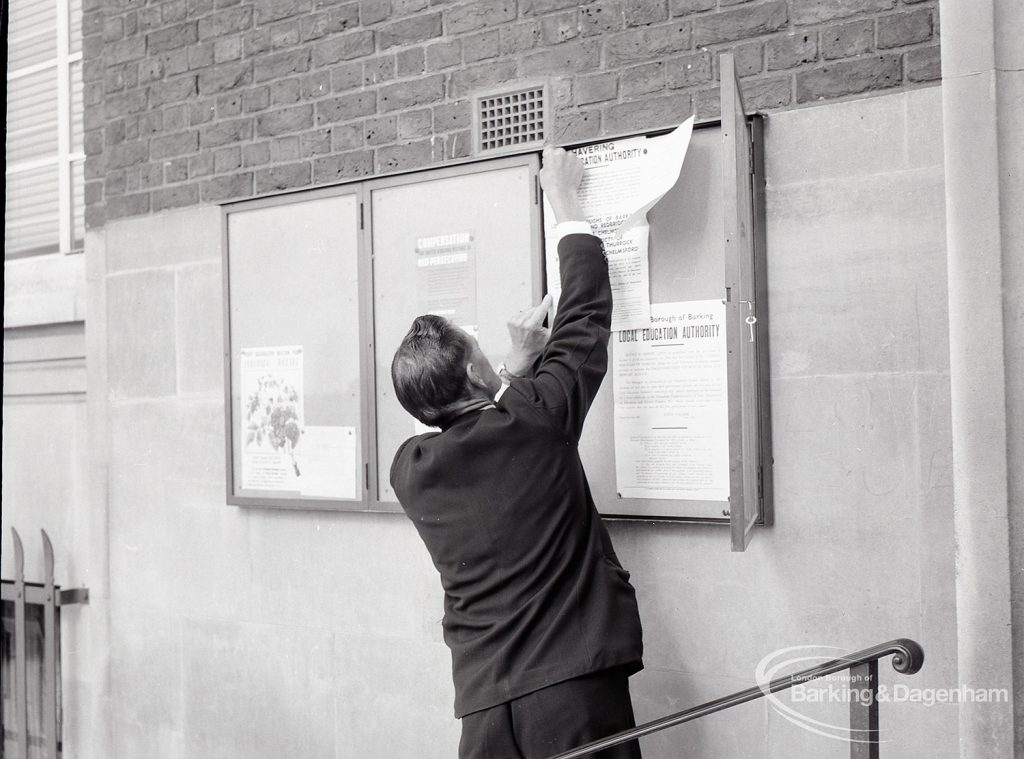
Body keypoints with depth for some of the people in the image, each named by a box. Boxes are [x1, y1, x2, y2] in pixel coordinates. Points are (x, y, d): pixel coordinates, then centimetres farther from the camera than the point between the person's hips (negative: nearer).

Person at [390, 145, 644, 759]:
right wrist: (565, 201, 15)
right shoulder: (535, 421, -10)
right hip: (575, 686, -4)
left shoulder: (411, 470, 1)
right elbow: (586, 316, 4)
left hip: (485, 701, 4)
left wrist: (518, 366, 23)